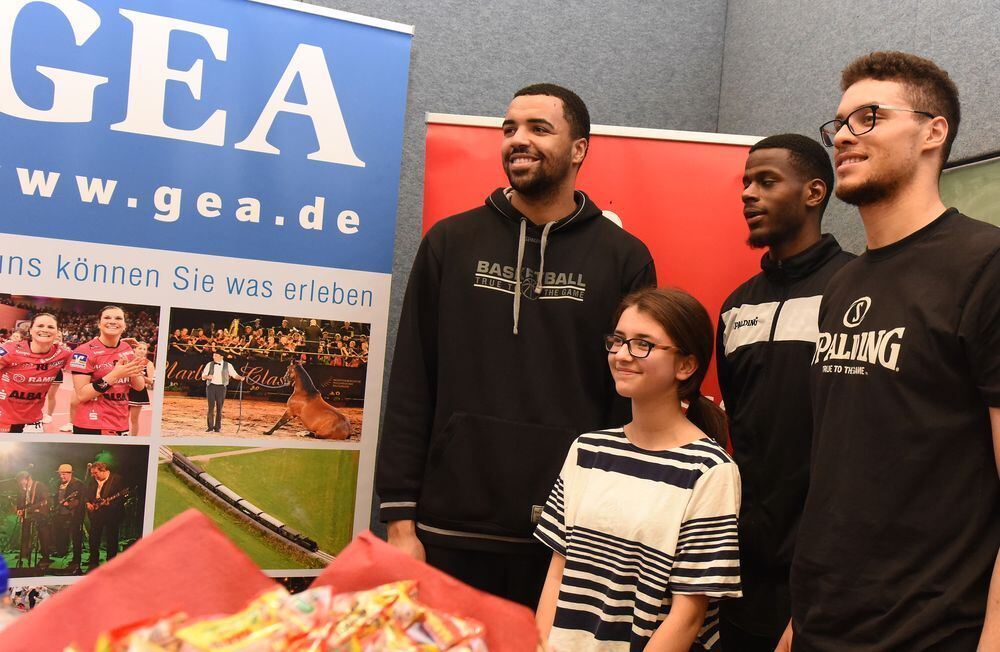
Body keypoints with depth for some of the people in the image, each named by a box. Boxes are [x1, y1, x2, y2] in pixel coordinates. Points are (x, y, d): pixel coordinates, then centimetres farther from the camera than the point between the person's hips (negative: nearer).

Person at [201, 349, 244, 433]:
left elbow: (234, 374, -2)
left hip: (221, 387, -1)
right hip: (211, 386, 1)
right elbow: (203, 376, 8)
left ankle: (218, 427, 11)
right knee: (211, 406, -5)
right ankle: (210, 426, 1)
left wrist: (240, 377, -21)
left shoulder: (228, 365, 4)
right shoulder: (210, 365, 7)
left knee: (219, 407, 2)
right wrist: (208, 377, -14)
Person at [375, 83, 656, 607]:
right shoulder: (450, 243, 5)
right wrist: (400, 519, -1)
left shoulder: (624, 259, 3)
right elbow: (411, 386, 4)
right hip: (450, 531, 1)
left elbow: (634, 404, 3)